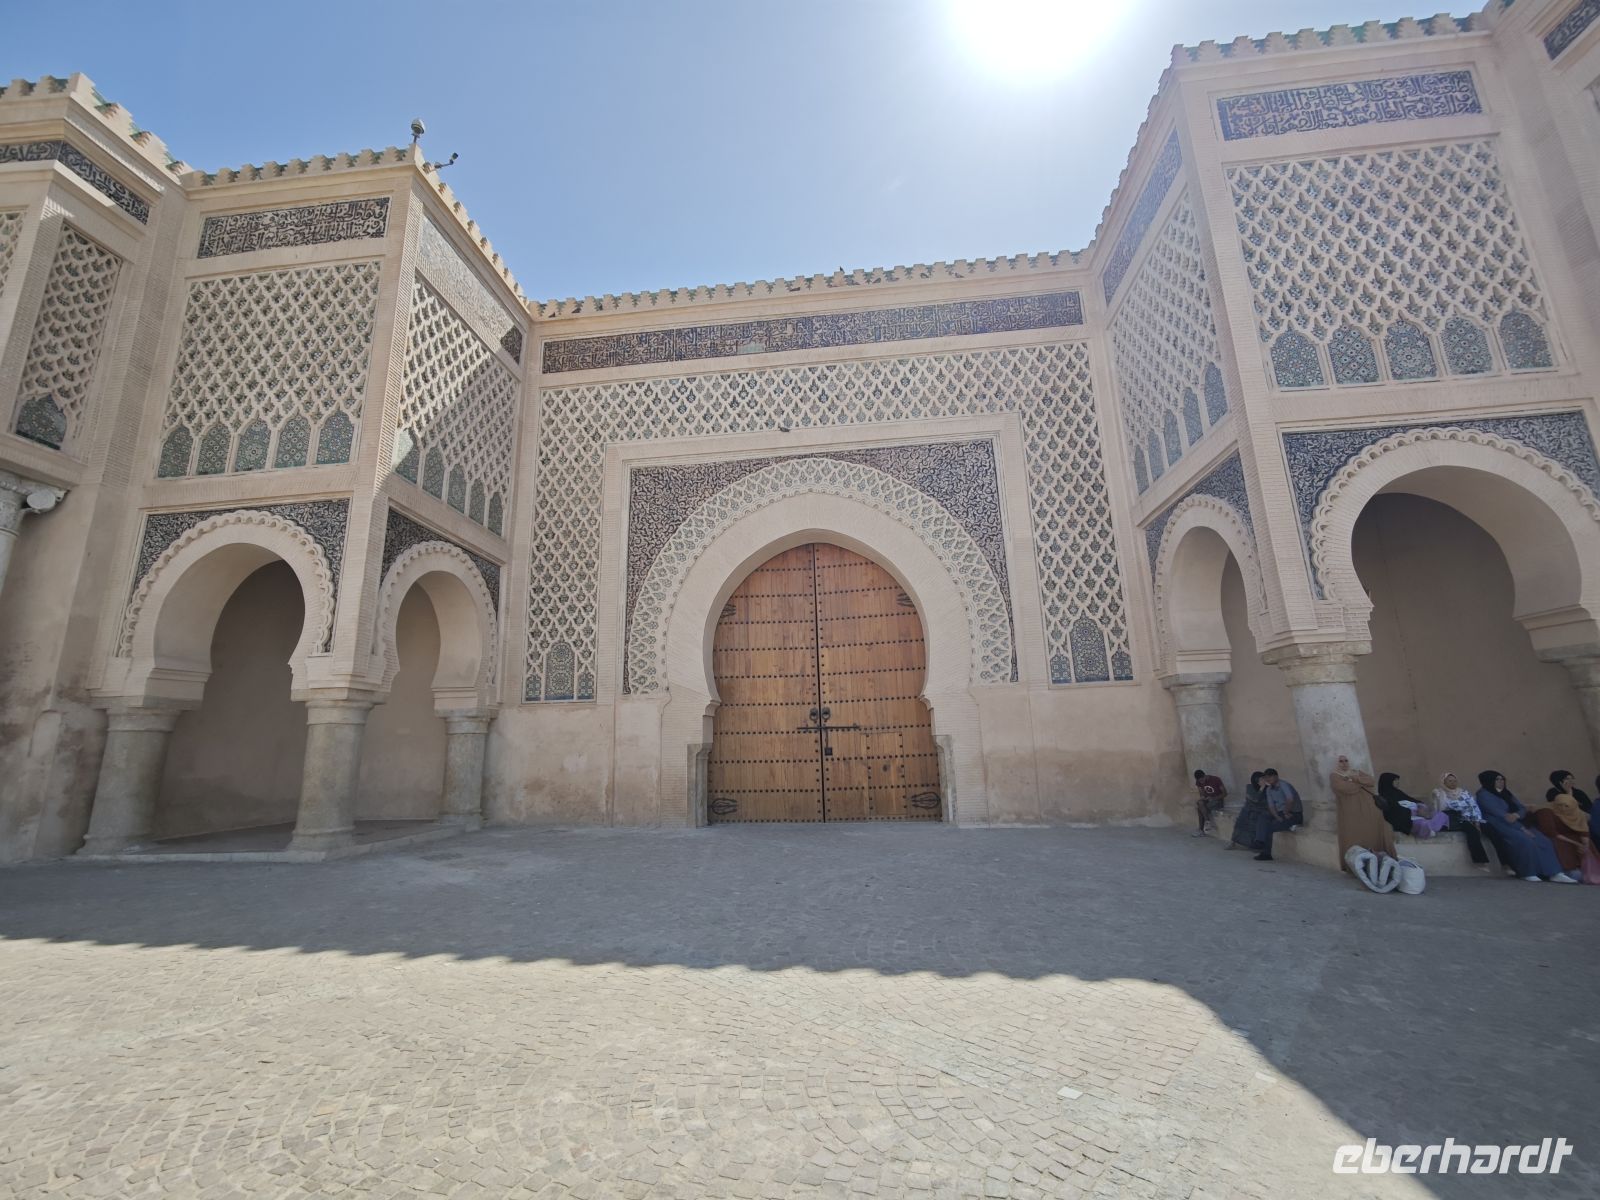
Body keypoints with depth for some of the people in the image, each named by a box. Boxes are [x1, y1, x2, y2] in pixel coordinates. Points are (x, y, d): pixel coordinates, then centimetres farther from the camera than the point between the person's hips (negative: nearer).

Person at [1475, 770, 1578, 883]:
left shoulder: (1505, 793, 20)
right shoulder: (1483, 794, -6)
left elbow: (1522, 809, 12)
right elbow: (1499, 814, -14)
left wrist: (1516, 815, -12)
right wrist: (1521, 828, -17)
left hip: (1515, 824, 8)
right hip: (1499, 825, -8)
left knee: (1542, 841, -14)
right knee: (1526, 841, -29)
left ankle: (1554, 873, -19)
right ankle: (1529, 873, -17)